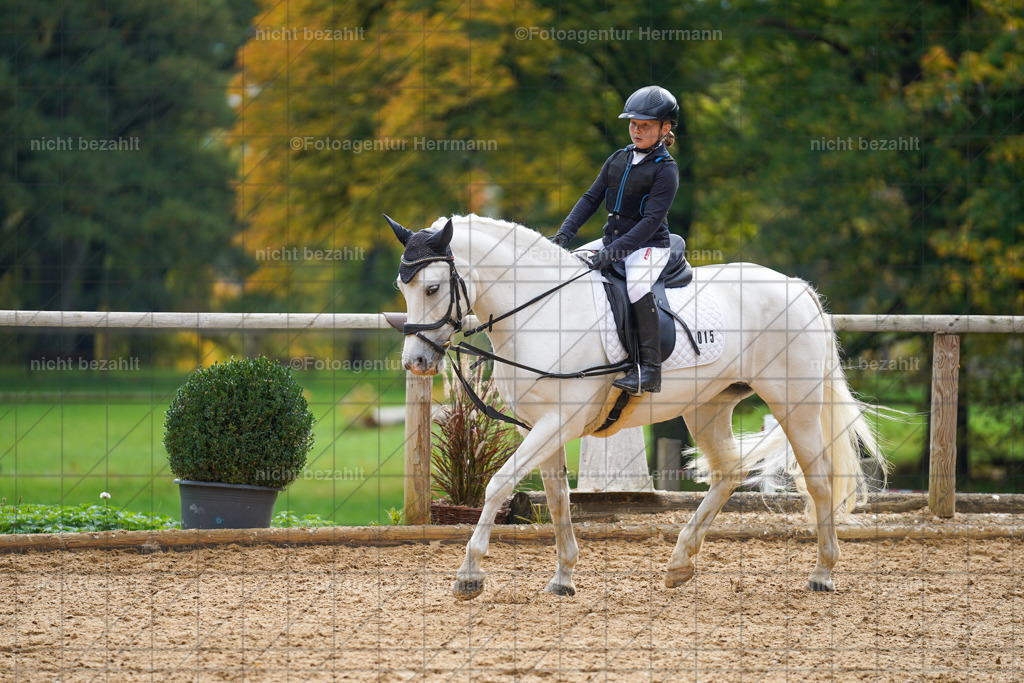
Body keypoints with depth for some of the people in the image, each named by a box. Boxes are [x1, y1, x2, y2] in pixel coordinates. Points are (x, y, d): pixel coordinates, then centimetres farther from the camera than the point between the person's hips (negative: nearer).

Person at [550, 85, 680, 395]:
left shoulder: (666, 169, -11)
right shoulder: (618, 160, 10)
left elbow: (652, 219, -19)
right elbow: (591, 198, 11)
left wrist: (615, 252, -28)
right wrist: (565, 232, -5)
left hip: (648, 245, -8)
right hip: (612, 240, 8)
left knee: (637, 286, -34)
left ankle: (650, 370, -32)